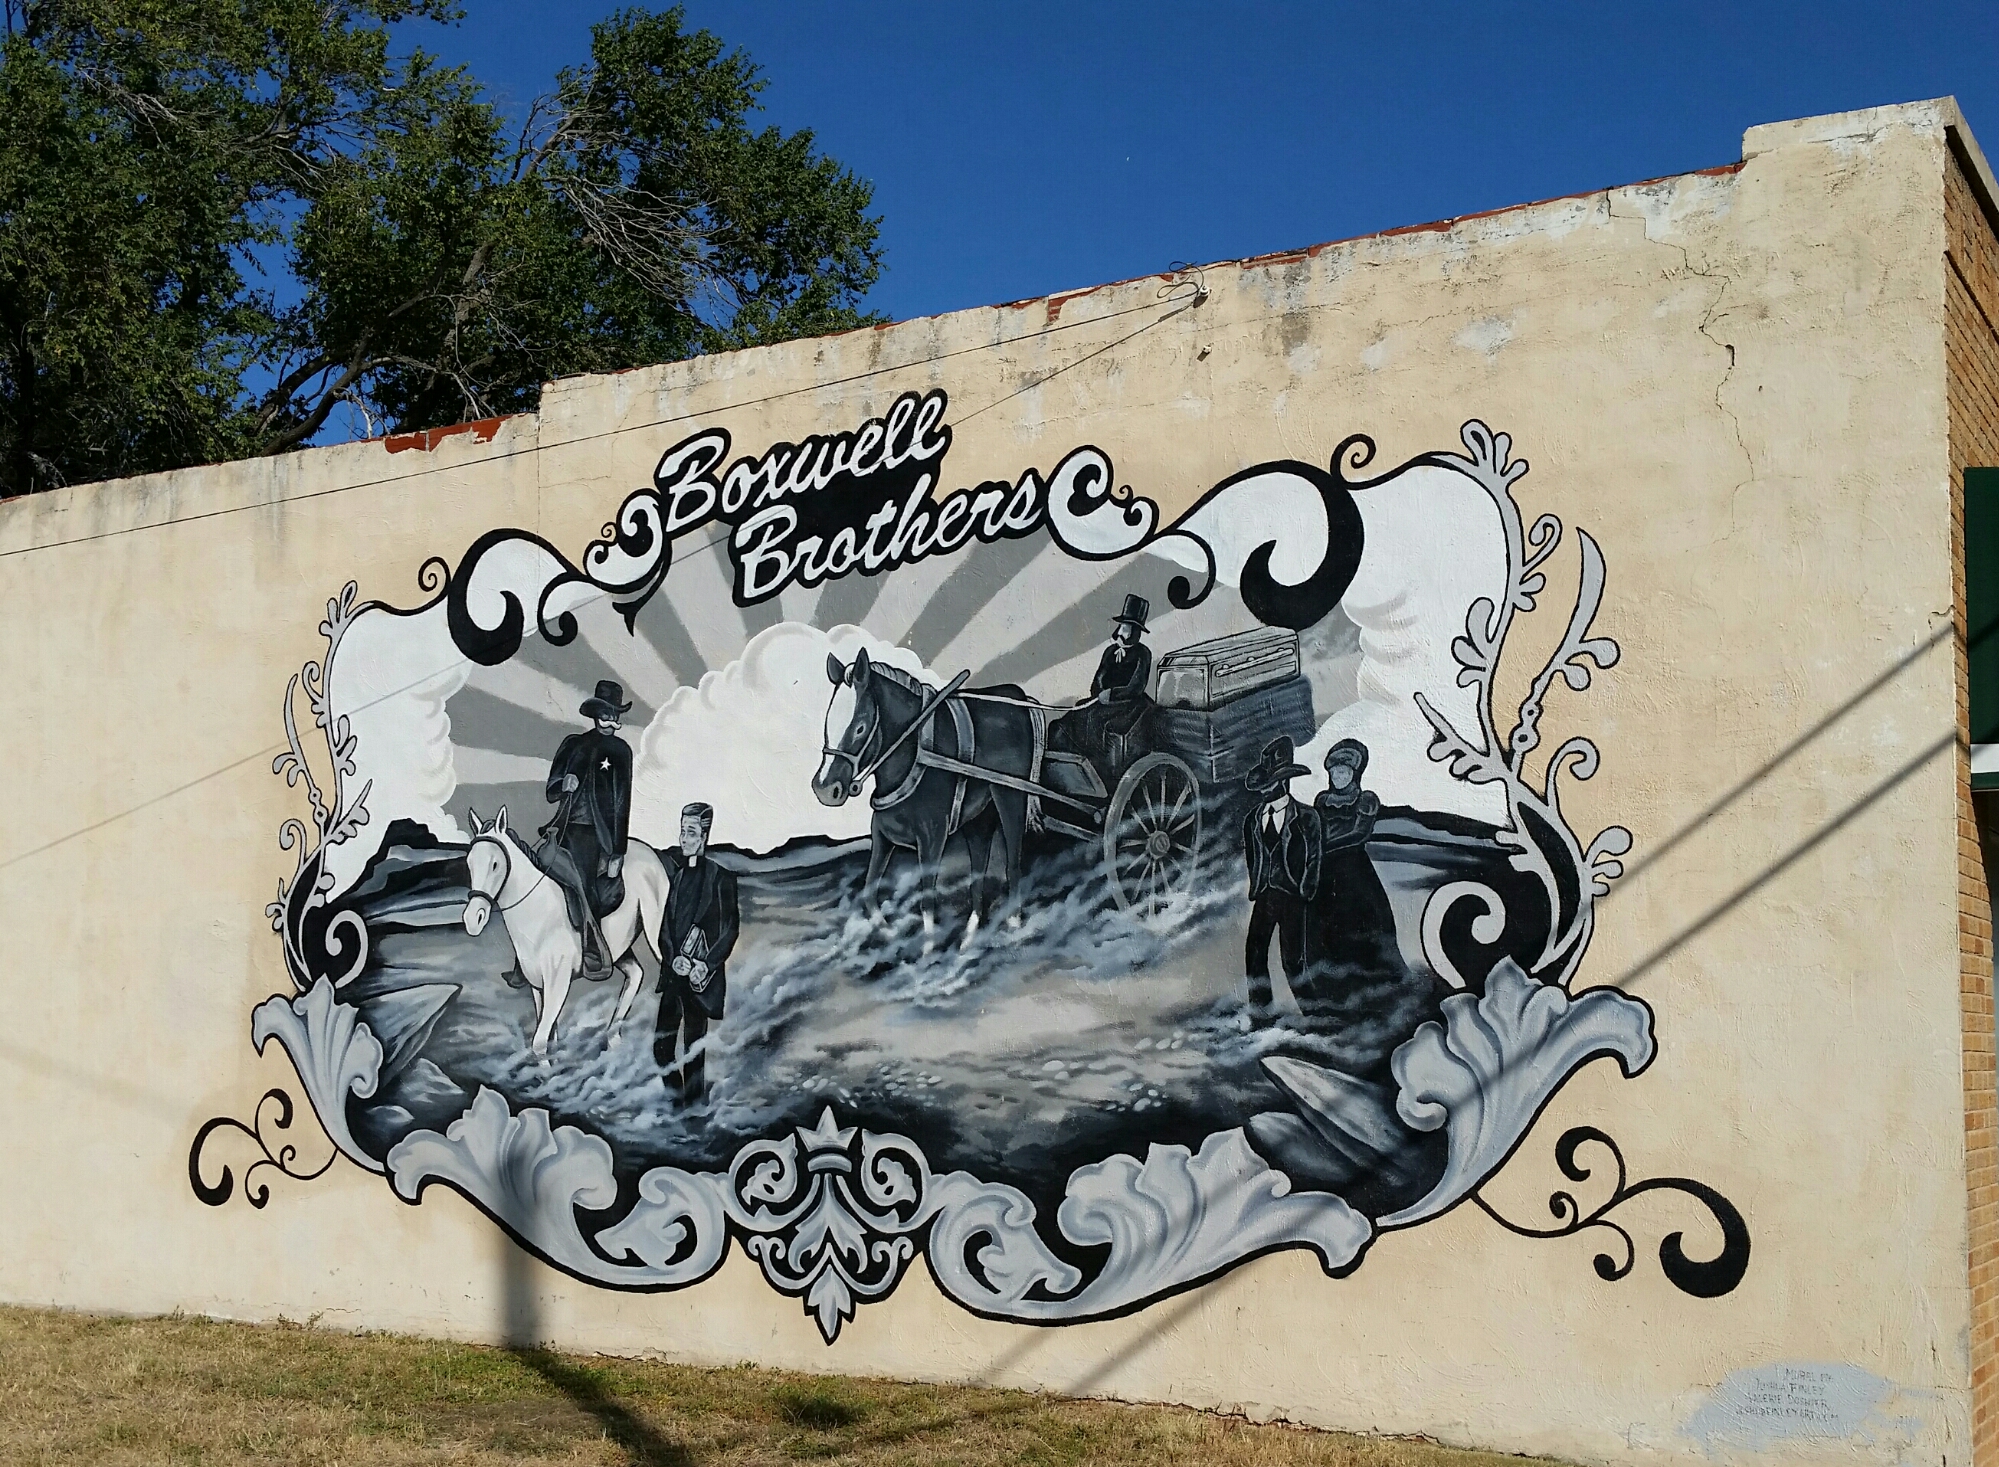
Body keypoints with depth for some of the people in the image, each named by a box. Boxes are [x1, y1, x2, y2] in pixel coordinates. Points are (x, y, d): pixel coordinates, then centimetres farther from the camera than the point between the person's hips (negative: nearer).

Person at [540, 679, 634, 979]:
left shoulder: (621, 751, 3)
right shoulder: (573, 744, 11)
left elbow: (622, 802, 0)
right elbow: (550, 791, 14)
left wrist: (618, 853, -5)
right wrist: (564, 785, -11)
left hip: (599, 833, -4)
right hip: (567, 828, 4)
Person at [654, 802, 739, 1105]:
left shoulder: (720, 875, -4)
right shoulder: (672, 869, 9)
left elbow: (730, 929, -5)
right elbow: (662, 923, 9)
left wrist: (706, 965, -13)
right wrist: (674, 958, -6)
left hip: (702, 975, -4)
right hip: (672, 971, 4)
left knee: (693, 1049, 0)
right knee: (661, 1044, 2)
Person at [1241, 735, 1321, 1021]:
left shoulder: (1307, 817, 1)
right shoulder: (1252, 820, 12)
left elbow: (1313, 859, 1)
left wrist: (1305, 893, -5)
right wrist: (1256, 887, 10)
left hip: (1293, 897, -4)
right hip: (1264, 896, 4)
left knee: (1293, 957, -5)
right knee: (1255, 952, -1)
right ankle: (1259, 1011, 8)